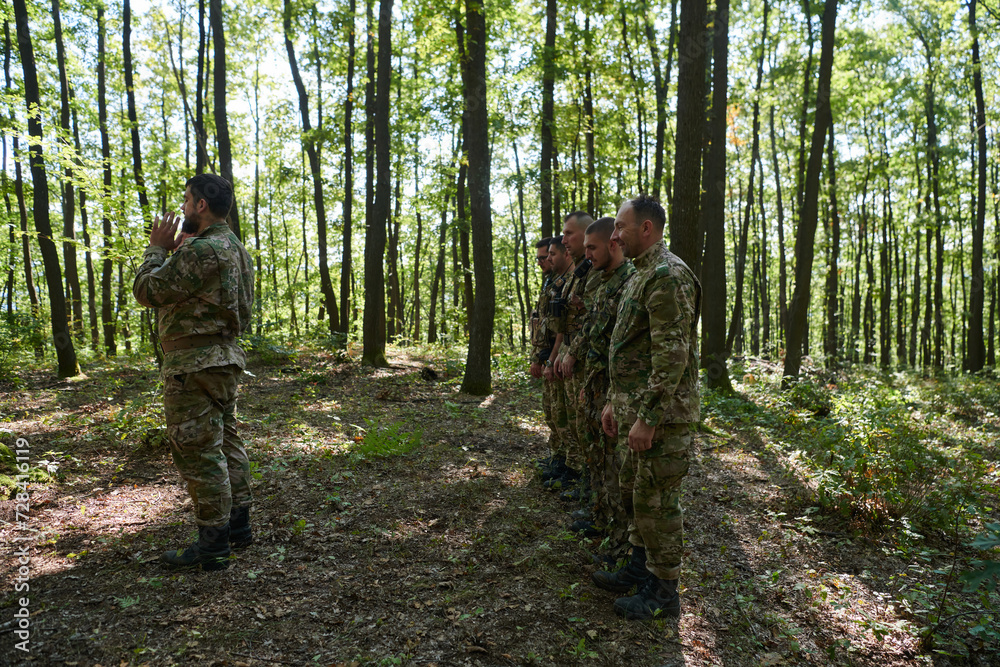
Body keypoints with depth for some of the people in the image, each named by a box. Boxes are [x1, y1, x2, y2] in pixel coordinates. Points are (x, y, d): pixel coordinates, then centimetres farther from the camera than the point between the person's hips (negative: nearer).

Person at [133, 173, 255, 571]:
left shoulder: (201, 251, -19)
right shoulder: (234, 248, 14)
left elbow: (146, 291, -13)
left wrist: (156, 249, 0)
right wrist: (176, 251, 15)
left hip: (194, 363, -10)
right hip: (225, 358, 10)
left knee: (198, 452, -4)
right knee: (225, 442, 16)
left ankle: (212, 546, 4)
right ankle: (238, 526, 26)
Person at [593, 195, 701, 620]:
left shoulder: (668, 276, -17)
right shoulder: (641, 275, 16)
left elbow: (672, 356, -24)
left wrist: (647, 418, -24)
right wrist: (615, 402, 19)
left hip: (661, 413, -10)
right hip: (635, 408, 10)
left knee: (656, 500, 1)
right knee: (635, 491, 19)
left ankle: (664, 592, 16)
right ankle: (640, 567, 35)